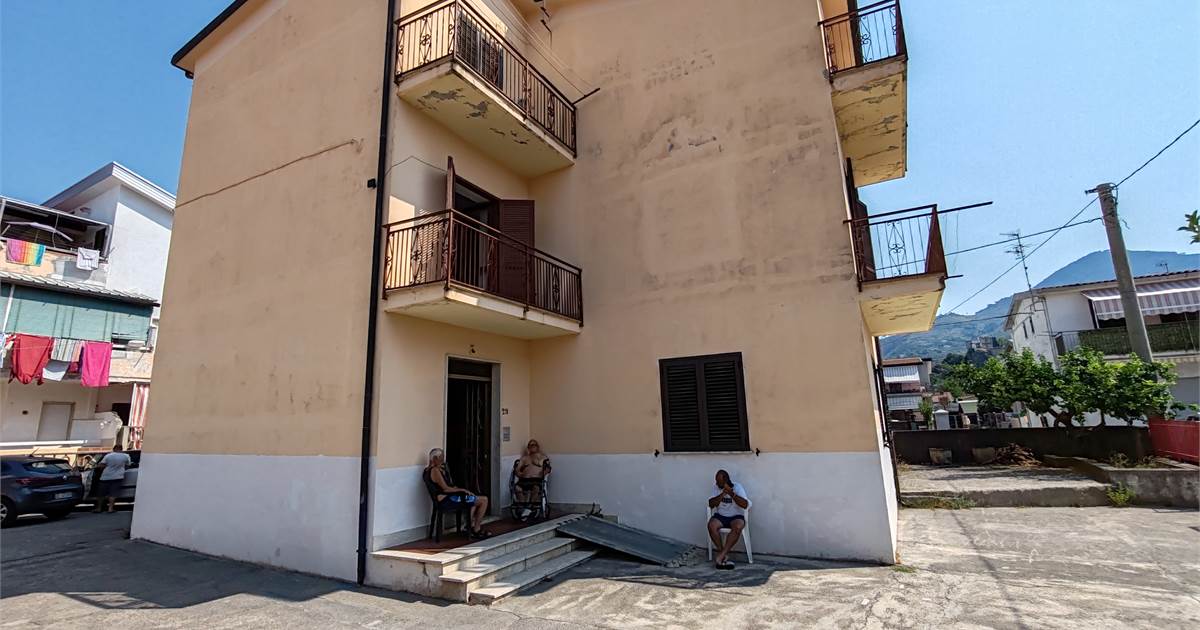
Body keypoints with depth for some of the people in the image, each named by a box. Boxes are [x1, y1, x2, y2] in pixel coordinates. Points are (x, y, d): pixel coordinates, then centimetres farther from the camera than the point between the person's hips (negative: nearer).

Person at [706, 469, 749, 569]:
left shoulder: (737, 487, -6)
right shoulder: (716, 488, 3)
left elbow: (745, 505, -18)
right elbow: (711, 504, -7)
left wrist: (731, 493, -27)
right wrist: (722, 494, -19)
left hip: (736, 516, -2)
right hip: (720, 516, 2)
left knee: (737, 527, -36)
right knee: (711, 525, -30)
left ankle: (721, 554, -30)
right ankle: (724, 555, -21)